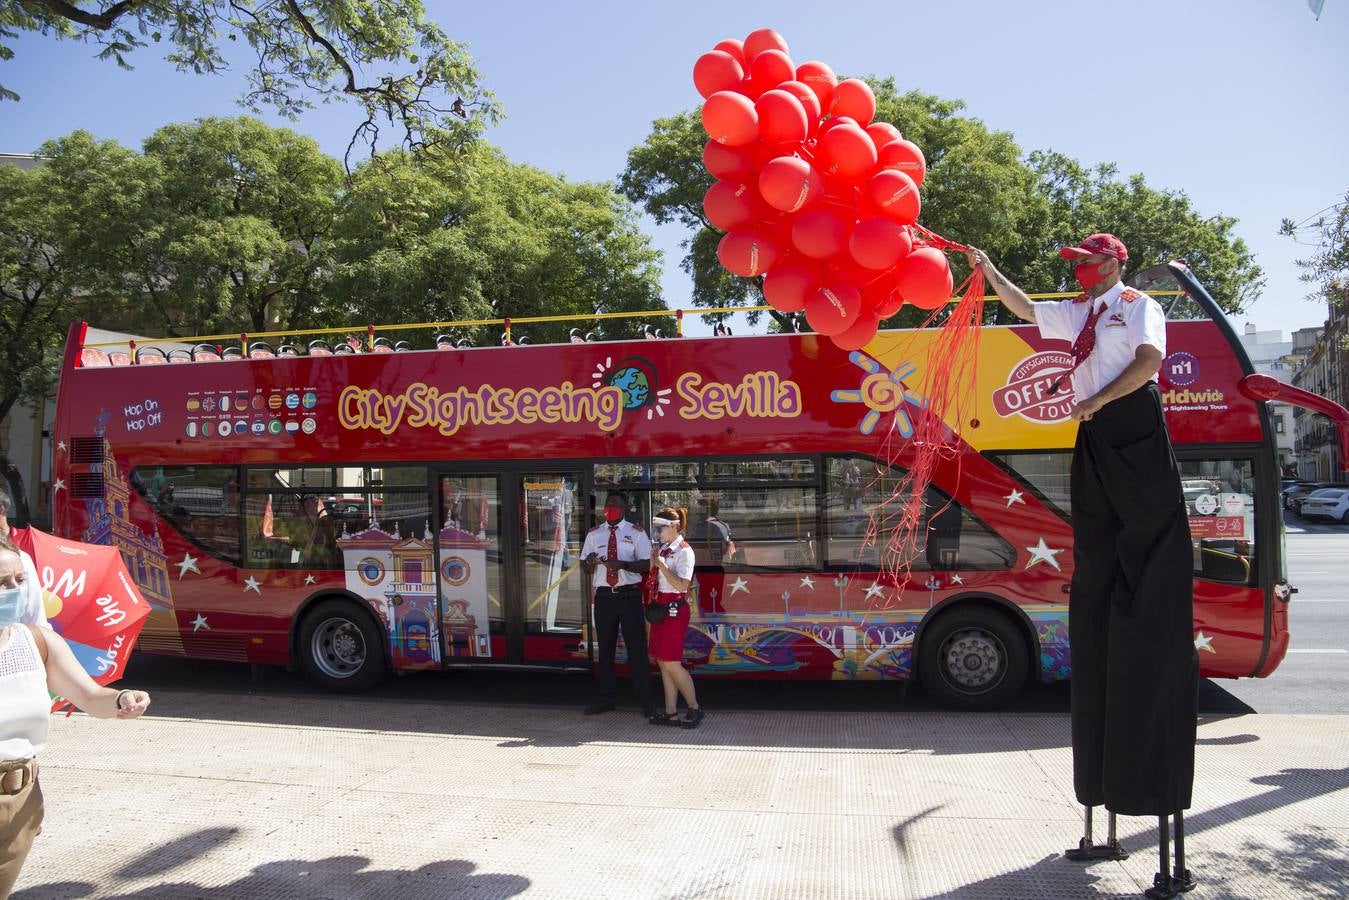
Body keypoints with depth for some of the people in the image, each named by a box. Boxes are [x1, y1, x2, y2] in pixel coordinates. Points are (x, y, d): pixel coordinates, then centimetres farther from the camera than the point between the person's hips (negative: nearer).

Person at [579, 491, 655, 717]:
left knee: (637, 648, -2)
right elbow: (586, 568, 9)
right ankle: (606, 698, 24)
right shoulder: (593, 534, 10)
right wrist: (590, 561, -15)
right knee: (605, 648, 12)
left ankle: (646, 701, 7)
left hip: (629, 595, -3)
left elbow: (646, 564, -8)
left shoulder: (636, 533, 1)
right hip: (604, 595, 3)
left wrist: (623, 564, -24)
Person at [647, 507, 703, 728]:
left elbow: (681, 585, -20)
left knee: (672, 664, -6)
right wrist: (652, 563, 2)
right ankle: (671, 713, 16)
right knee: (662, 662, 10)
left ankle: (694, 708, 9)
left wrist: (661, 565, -22)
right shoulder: (664, 549, 13)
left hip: (675, 609, -9)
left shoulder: (684, 551, -12)